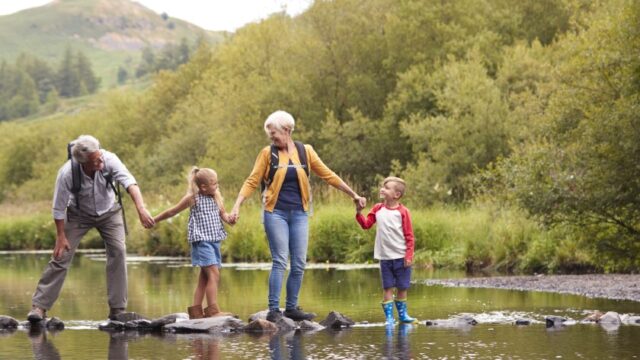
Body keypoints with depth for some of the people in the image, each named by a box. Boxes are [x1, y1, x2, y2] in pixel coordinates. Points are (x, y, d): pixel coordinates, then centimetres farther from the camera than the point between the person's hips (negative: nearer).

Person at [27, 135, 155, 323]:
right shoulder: (67, 174, -32)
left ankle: (117, 309, -5)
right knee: (61, 256, -9)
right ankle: (39, 306, -2)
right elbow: (59, 208, -20)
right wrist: (61, 236, -15)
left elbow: (129, 182, -41)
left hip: (109, 212, 2)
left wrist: (141, 209, -55)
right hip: (79, 214, -1)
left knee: (118, 251, -12)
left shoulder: (109, 160, -31)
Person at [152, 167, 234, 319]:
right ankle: (213, 310, -19)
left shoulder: (216, 197, 10)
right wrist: (154, 220, 13)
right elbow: (172, 211, 5)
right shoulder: (192, 198, -5)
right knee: (214, 273, -17)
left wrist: (228, 219, -9)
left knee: (204, 277, 9)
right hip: (201, 240, -7)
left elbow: (222, 214, 15)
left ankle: (196, 310, 14)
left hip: (214, 240, 7)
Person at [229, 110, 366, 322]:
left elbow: (328, 176, 8)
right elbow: (252, 181, -1)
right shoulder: (267, 153, 0)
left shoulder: (305, 151, 4)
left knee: (299, 263, 2)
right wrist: (237, 206, -12)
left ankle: (291, 308, 12)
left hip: (299, 213, 3)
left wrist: (353, 195, 8)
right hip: (276, 213, -3)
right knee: (280, 261, -9)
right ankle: (273, 310, -6)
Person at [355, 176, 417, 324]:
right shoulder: (377, 209, 4)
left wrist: (409, 255, -10)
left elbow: (409, 236, -6)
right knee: (387, 287, 2)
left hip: (401, 257, -2)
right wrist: (359, 213, -8)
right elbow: (366, 224, 7)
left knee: (402, 287, 7)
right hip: (385, 257, 2)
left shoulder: (402, 212, -8)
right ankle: (389, 316, 5)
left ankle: (402, 313, 20)